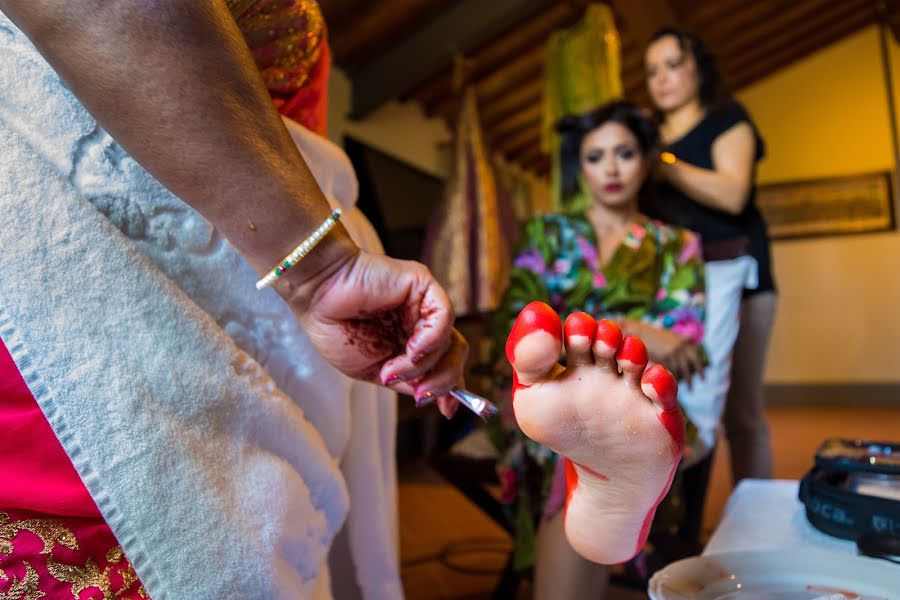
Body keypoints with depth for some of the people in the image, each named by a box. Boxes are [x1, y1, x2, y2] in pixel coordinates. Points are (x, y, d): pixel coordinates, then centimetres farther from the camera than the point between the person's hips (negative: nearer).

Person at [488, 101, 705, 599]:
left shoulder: (676, 247, 14)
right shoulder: (548, 234, 10)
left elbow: (684, 350, 0)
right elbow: (513, 328, -7)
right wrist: (625, 331, -20)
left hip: (636, 406, 1)